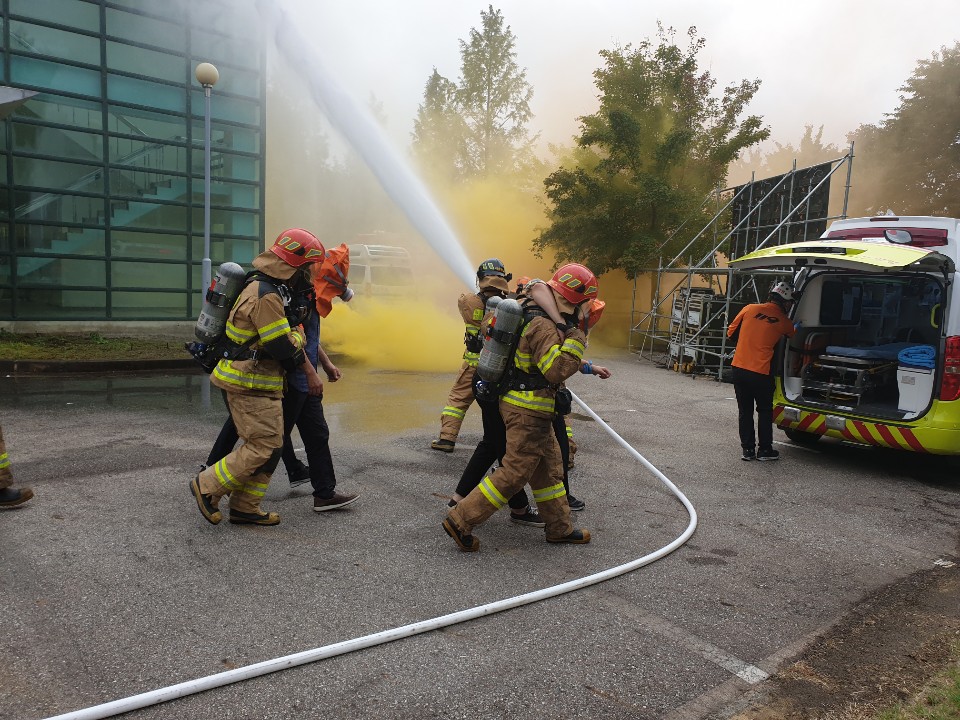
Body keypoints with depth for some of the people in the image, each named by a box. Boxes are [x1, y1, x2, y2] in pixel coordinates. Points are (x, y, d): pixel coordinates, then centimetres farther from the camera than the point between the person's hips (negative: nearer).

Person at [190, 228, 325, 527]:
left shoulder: (270, 289, 14)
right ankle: (207, 488, 7)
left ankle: (245, 508, 19)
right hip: (250, 386, -10)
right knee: (262, 448, -7)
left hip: (261, 384, 10)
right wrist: (298, 336, -1)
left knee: (272, 446, 12)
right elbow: (283, 347, -21)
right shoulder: (265, 296, -20)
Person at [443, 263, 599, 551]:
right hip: (528, 411, -11)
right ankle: (460, 521, 1)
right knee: (514, 473, -4)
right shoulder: (543, 327, -22)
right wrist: (576, 335, -23)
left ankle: (560, 528, 31)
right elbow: (557, 370, -28)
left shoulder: (532, 313, 9)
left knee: (547, 468, 18)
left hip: (524, 406, 11)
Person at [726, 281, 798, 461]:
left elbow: (731, 332, 7)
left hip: (739, 368, 2)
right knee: (765, 412, 15)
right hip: (761, 372, -2)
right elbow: (792, 335, 20)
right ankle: (764, 450, 20)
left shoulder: (750, 309, 1)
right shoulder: (783, 321, -1)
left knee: (745, 411, 12)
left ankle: (748, 449, 17)